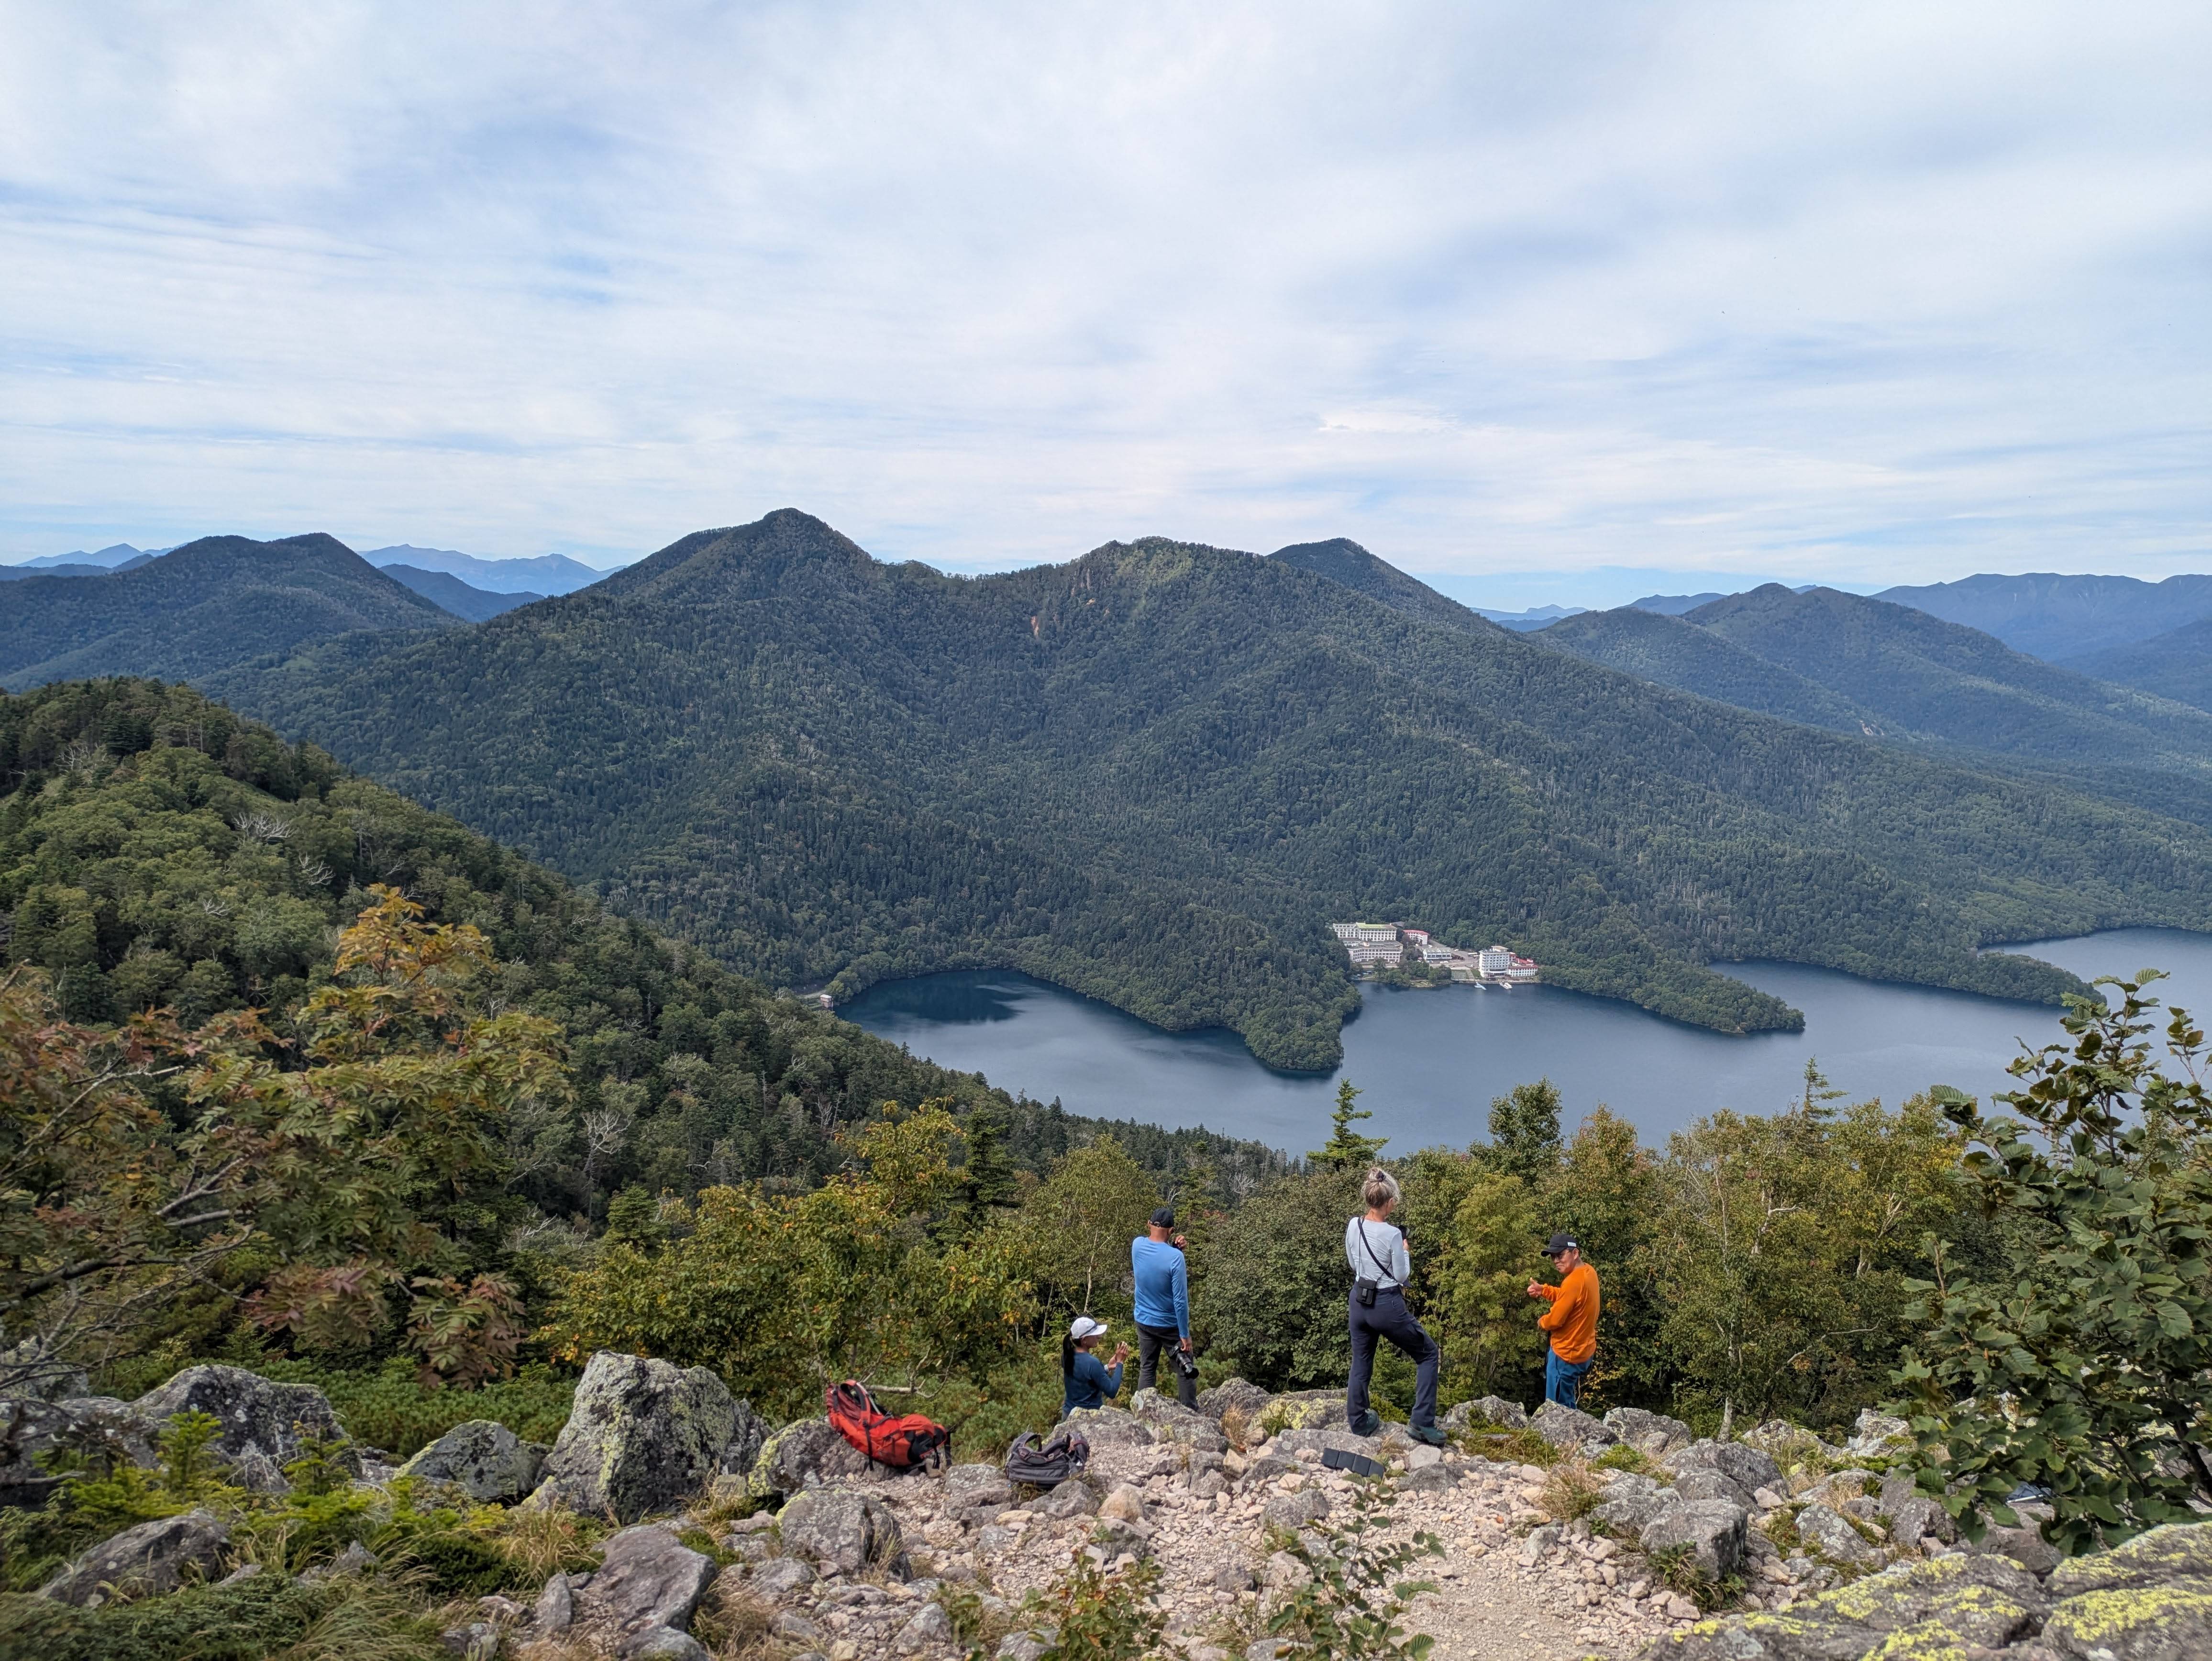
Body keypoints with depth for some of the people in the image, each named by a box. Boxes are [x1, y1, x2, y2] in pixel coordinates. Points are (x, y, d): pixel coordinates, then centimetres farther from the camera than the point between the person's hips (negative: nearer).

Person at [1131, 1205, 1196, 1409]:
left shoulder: (1137, 1245, -11)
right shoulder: (1175, 1257, -26)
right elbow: (1180, 1301, -23)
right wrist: (1185, 1335, -15)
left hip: (1144, 1322, 5)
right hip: (1171, 1324, -5)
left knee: (1147, 1369, 16)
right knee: (1185, 1371, 9)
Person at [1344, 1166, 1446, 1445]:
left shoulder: (1353, 1226, -4)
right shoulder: (1392, 1234, -21)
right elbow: (1402, 1276, -10)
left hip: (1360, 1302, 6)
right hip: (1387, 1306, -6)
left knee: (1360, 1364, 20)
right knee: (1428, 1353, 12)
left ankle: (1358, 1422, 28)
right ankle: (1422, 1423, 6)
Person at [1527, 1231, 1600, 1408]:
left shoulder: (1574, 1281, -28)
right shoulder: (1589, 1271, 1)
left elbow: (1555, 1320, -22)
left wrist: (1541, 1322, -1)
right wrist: (1543, 1290, 1)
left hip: (1566, 1354, -10)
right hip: (1585, 1350, 10)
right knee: (1567, 1405, 23)